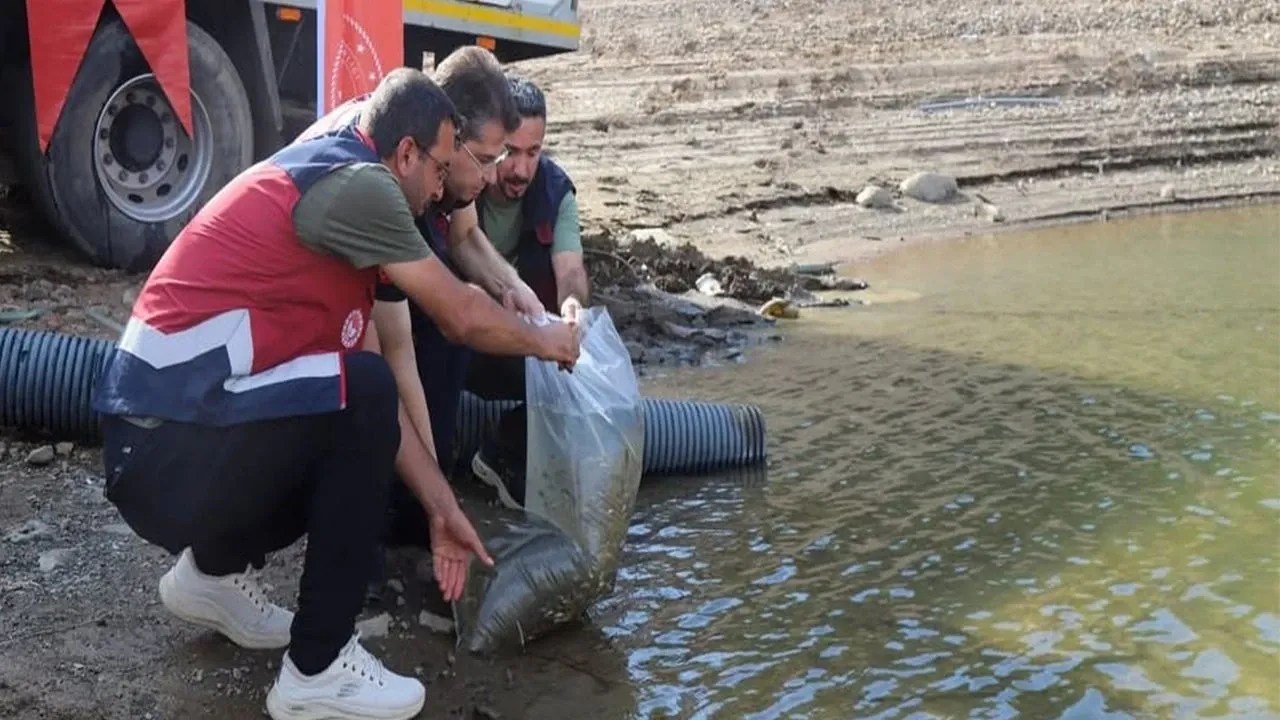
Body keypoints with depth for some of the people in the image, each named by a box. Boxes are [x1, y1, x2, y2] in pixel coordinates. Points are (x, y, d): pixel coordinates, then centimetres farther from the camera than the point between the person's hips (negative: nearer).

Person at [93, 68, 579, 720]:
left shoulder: (332, 192, 18)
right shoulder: (354, 182, -12)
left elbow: (375, 398, 17)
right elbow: (462, 318, -5)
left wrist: (441, 509, 15)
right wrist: (543, 341, 15)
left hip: (152, 452, 10)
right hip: (171, 460, -10)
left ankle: (214, 569, 22)